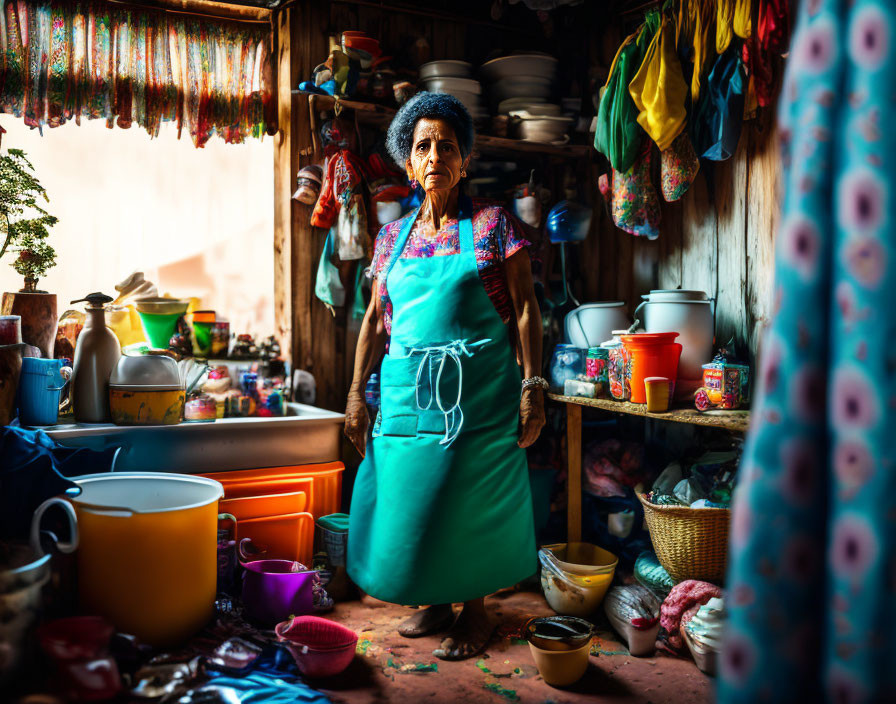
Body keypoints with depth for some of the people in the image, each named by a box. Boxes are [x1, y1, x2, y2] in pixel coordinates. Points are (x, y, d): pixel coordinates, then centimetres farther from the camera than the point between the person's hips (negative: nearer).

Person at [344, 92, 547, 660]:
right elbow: (376, 319, 13)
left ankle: (475, 609, 23)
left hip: (477, 389, -4)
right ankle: (434, 602, 28)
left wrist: (533, 387, -11)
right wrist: (357, 391, 10)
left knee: (471, 498, 4)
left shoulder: (493, 226, -1)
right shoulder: (395, 236, 10)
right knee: (408, 497, 8)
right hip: (406, 389, 4)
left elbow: (525, 310, -4)